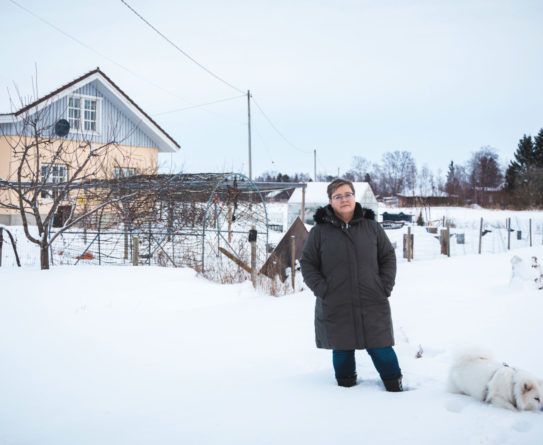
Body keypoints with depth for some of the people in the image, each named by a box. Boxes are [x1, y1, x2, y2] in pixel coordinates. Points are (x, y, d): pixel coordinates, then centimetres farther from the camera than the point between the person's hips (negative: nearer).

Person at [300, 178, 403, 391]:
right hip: (335, 308, 0)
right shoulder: (319, 231, 0)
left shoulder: (372, 226, 6)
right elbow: (307, 264, 5)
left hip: (372, 305, 1)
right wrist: (322, 290, -7)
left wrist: (385, 286, 0)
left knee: (380, 349, 3)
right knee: (342, 351, 8)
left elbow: (388, 257, 12)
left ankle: (395, 387, 21)